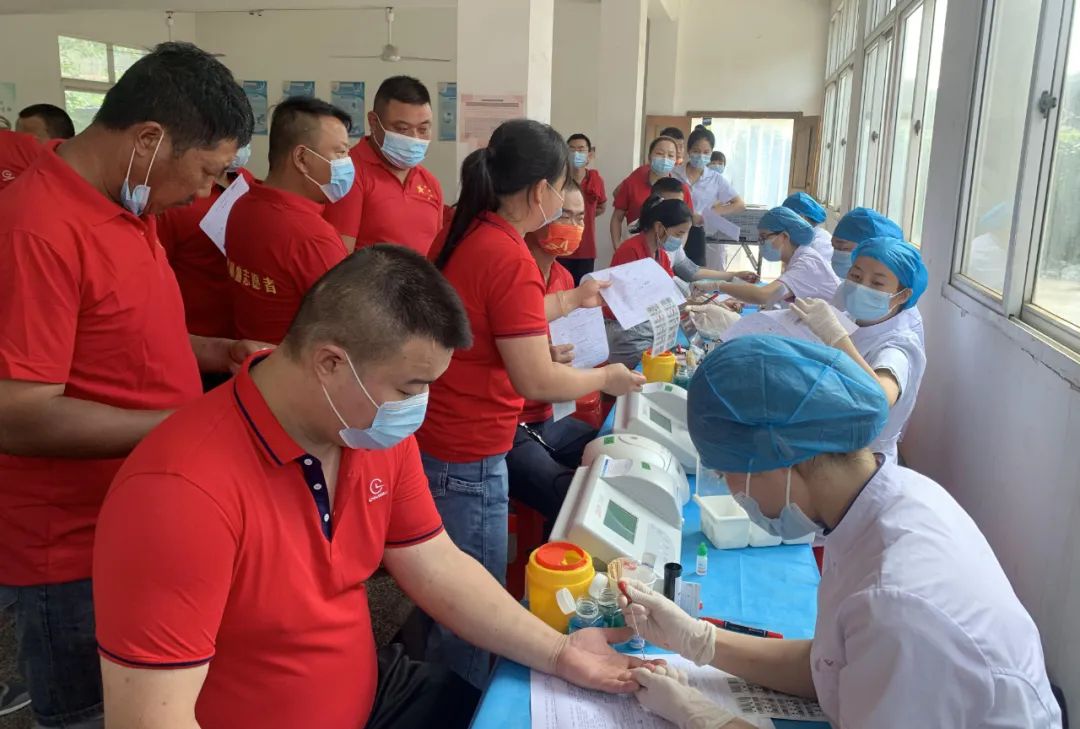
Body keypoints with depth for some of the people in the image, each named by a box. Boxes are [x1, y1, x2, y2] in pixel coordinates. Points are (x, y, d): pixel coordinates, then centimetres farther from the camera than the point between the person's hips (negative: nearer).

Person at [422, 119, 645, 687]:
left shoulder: (467, 233, 4)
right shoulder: (510, 258, -22)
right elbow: (537, 382, -22)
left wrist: (571, 300, 26)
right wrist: (606, 378, -5)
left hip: (434, 442, 10)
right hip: (467, 462, -9)